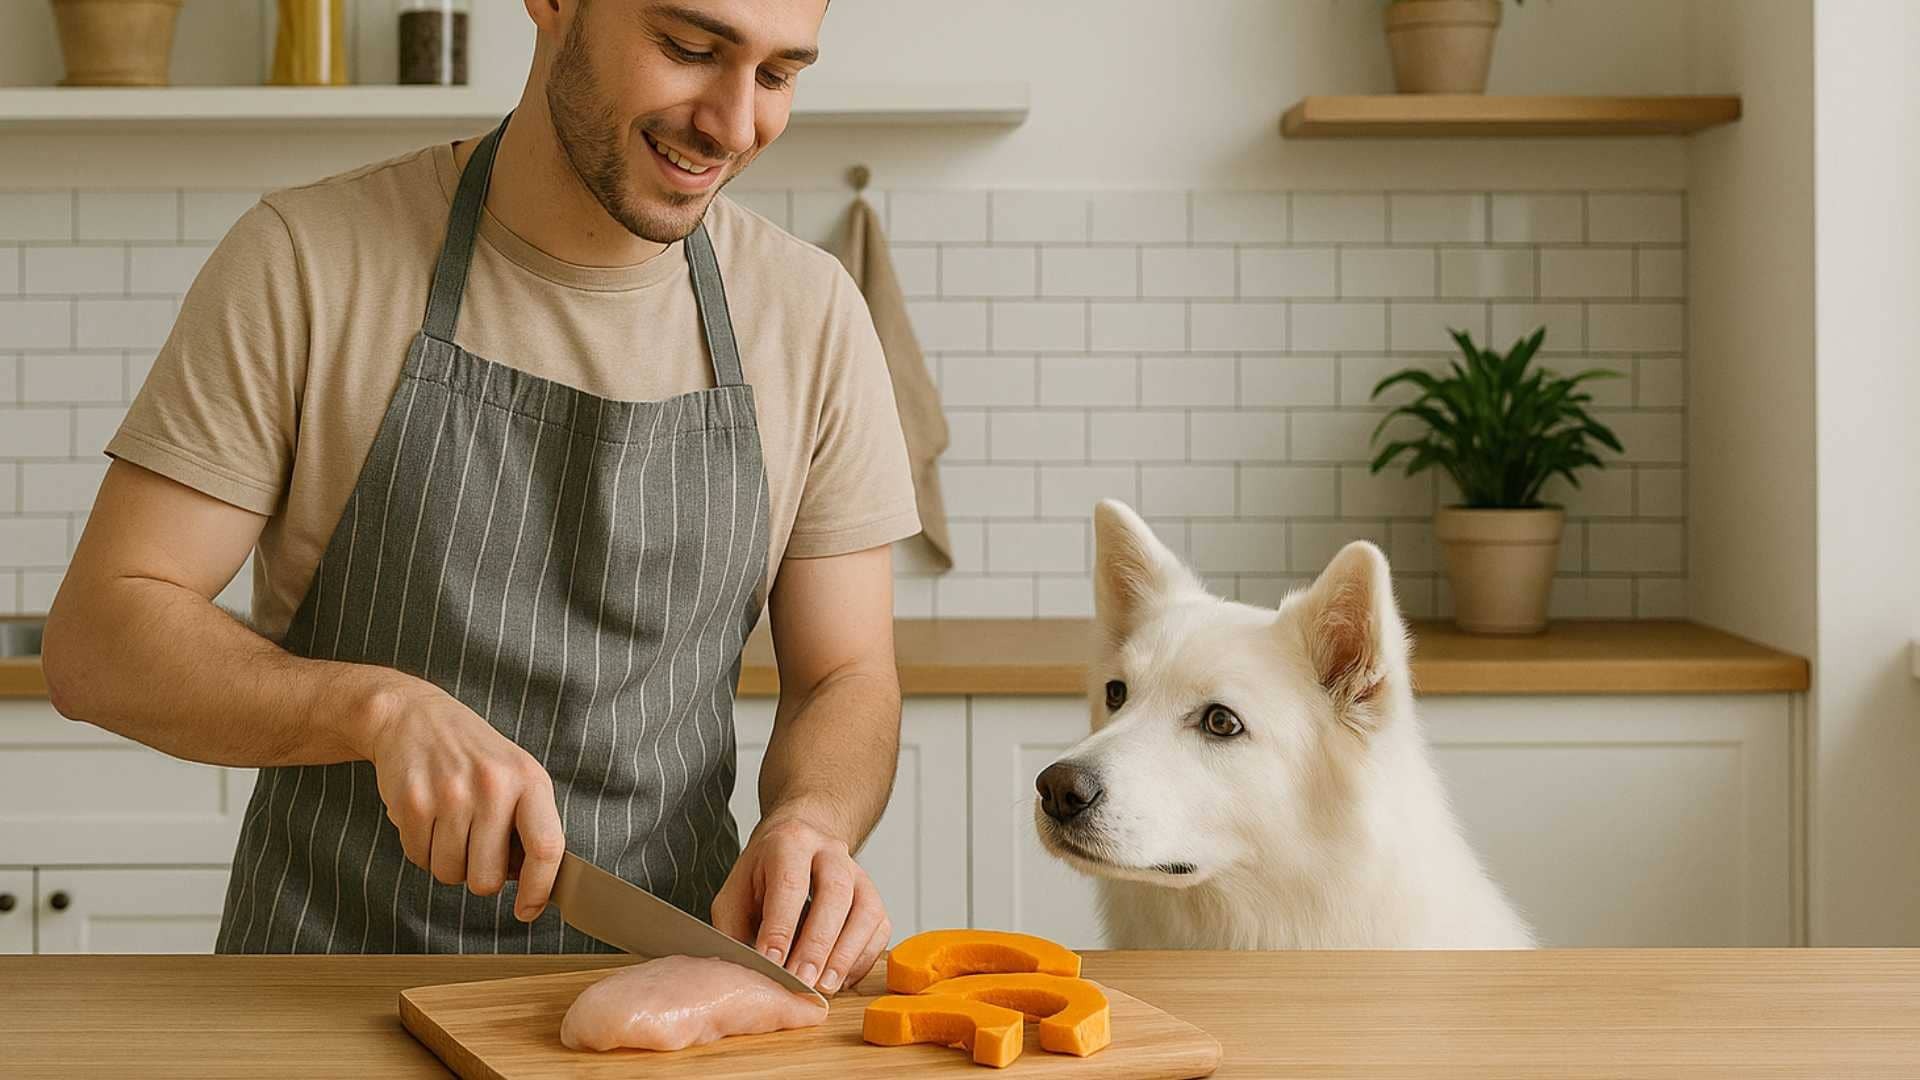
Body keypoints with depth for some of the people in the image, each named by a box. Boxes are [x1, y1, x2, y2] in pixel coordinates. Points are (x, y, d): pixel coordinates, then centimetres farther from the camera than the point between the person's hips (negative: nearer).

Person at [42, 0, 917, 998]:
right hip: (332, 979, 0)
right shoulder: (304, 262, -6)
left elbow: (845, 680, 7)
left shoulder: (811, 316, 1)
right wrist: (383, 706, -24)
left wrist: (808, 822, -16)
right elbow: (96, 643, -7)